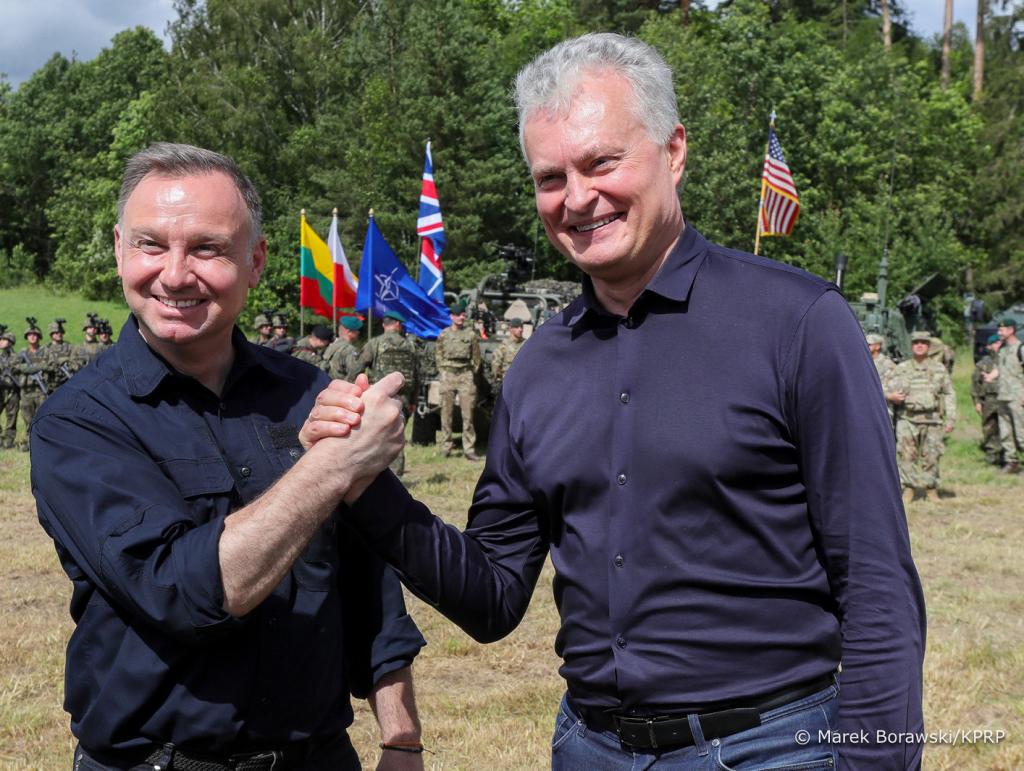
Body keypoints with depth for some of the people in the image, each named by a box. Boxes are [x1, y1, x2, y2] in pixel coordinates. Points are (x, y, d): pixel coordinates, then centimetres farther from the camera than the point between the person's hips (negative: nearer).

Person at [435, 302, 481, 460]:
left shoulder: (471, 334, 5)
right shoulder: (443, 334, 7)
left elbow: (476, 356, 10)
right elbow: (438, 353, 14)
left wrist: (472, 373, 4)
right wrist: (442, 371, 6)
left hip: (466, 375, -1)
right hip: (448, 376, 1)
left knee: (468, 414, -5)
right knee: (446, 413, 3)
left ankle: (469, 449, -3)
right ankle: (446, 446, 11)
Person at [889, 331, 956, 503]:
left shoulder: (939, 368, 11)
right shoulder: (901, 369, 10)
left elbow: (949, 394, 12)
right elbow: (892, 392, 11)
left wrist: (950, 418, 3)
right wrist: (892, 396, -14)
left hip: (932, 419, 0)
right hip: (907, 418, 0)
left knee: (931, 456, 1)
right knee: (906, 455, -8)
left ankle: (931, 489, 11)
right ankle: (909, 489, -2)